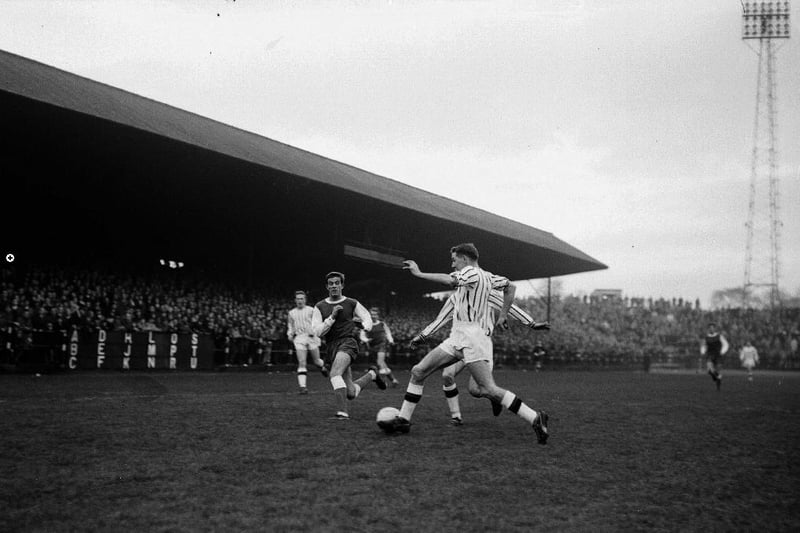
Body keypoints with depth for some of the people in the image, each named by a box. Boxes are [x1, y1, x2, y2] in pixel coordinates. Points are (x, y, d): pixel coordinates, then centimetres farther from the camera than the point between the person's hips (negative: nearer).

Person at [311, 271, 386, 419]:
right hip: (331, 348, 4)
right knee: (351, 393, 2)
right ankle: (372, 374, 31)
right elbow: (317, 331, 0)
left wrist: (363, 324, -4)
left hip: (348, 342, -4)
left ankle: (343, 411, -29)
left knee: (334, 374, -33)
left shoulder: (352, 303, 7)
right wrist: (332, 317, -11)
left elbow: (368, 319, 19)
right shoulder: (319, 307, 11)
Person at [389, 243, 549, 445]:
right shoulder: (487, 276, 17)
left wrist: (419, 273, -25)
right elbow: (510, 287, 28)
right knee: (418, 371, 5)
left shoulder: (471, 272, -9)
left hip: (473, 337, -10)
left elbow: (450, 280, -30)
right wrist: (503, 314, 26)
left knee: (488, 390, -14)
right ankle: (403, 420, 11)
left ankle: (535, 418, -5)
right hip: (457, 337, 10)